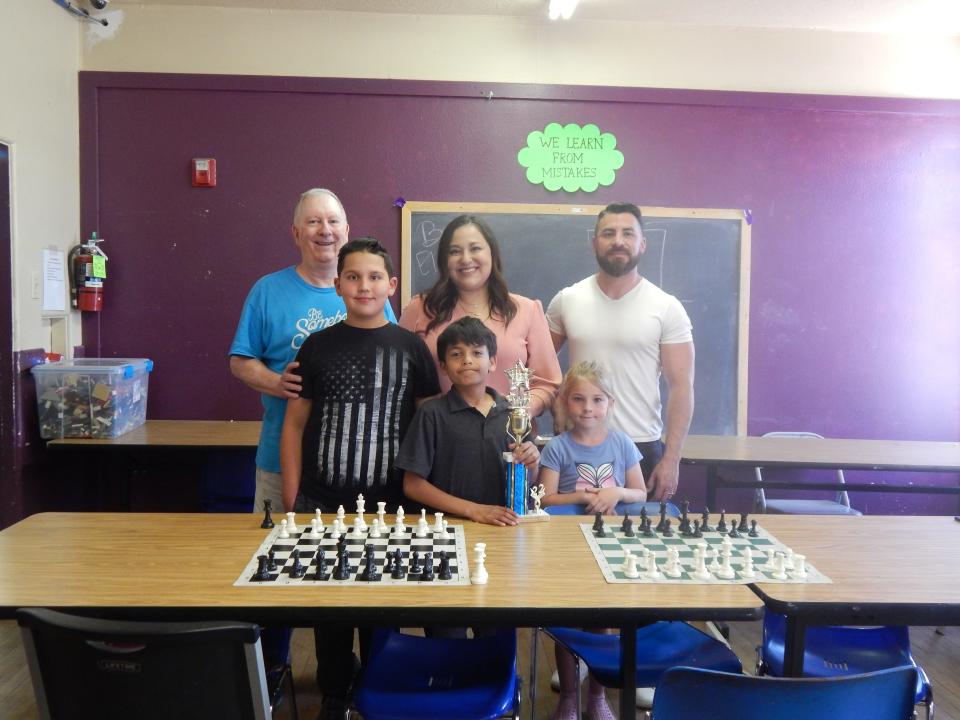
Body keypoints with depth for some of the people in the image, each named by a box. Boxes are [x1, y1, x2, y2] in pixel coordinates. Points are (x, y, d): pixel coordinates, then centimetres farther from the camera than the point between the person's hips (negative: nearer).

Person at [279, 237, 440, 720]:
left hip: (389, 504, -1)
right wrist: (291, 499, -1)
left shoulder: (410, 347, 1)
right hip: (322, 503, 1)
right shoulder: (318, 345, 3)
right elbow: (294, 423, 4)